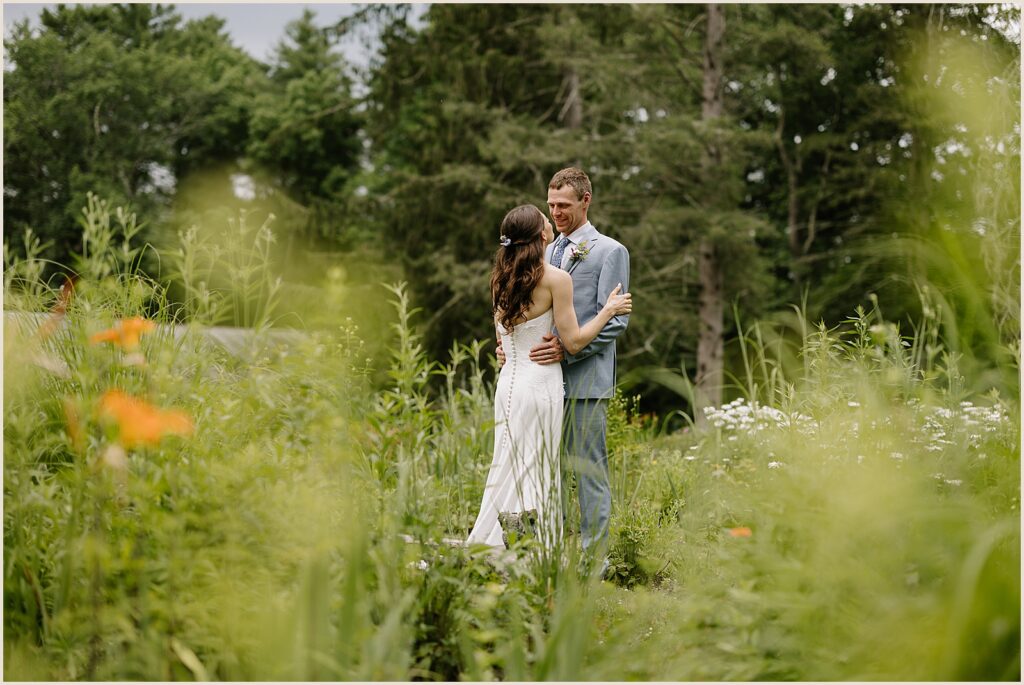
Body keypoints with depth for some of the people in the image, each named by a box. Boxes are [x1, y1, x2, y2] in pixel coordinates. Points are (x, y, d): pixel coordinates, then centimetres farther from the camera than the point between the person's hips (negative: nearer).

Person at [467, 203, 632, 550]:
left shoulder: (501, 277, 6)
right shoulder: (555, 278, -13)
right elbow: (574, 341, -11)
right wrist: (609, 309, 0)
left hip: (508, 381, 7)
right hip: (540, 384, -6)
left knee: (509, 469, 13)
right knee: (535, 474, 0)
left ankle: (489, 548, 15)